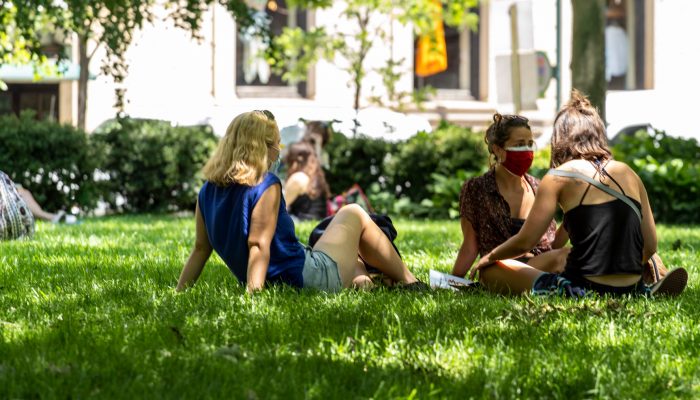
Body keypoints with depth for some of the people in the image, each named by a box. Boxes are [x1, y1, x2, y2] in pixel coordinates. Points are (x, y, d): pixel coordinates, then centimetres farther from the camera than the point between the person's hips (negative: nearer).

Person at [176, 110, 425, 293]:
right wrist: (252, 293, -32)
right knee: (354, 215, 20)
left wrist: (178, 294, 5)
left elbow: (201, 249, 1)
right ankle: (408, 282, 28)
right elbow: (258, 245, -28)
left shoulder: (208, 192, 2)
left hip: (275, 285, 8)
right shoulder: (266, 185, -20)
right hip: (306, 278, -8)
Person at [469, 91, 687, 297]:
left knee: (489, 271, 11)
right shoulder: (628, 174, 12)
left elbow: (524, 242, -4)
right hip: (630, 291, 5)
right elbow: (650, 247, 13)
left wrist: (490, 257, 15)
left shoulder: (559, 178, -1)